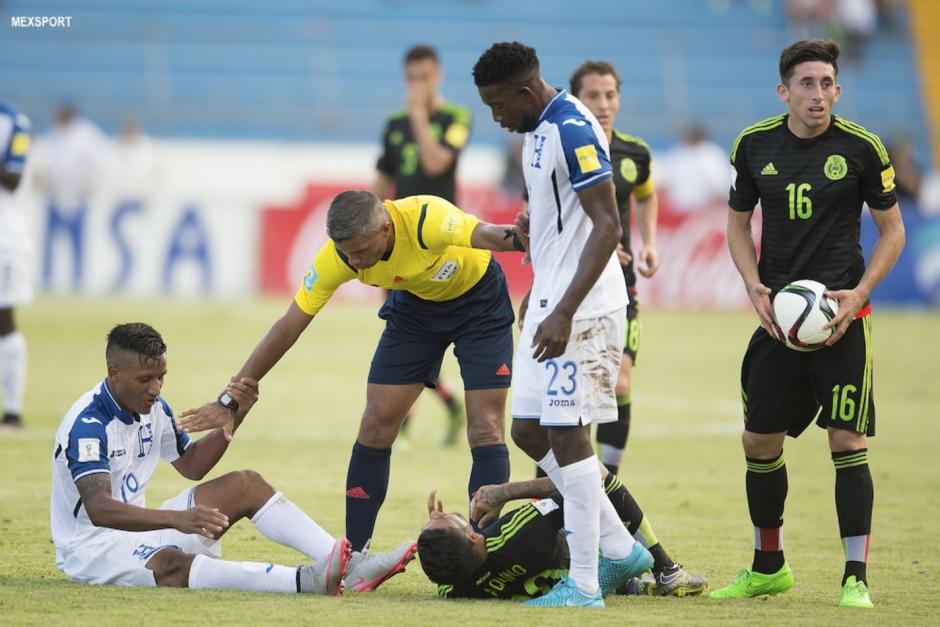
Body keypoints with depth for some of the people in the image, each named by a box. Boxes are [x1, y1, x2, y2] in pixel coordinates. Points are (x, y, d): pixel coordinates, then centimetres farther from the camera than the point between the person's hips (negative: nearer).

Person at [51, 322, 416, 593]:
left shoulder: (151, 407, 5)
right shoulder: (87, 423, -23)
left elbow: (191, 466, 15)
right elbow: (97, 508, -36)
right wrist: (176, 519, -49)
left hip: (135, 528, 9)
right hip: (90, 547, -9)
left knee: (245, 485, -2)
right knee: (170, 563, -40)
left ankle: (350, 567, -17)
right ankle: (307, 581, -59)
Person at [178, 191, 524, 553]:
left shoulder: (427, 220, -39)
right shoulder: (338, 256, -26)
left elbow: (489, 236, -57)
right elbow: (289, 326, -20)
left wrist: (519, 239, -82)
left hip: (478, 299, -4)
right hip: (415, 304, 4)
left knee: (484, 427, -12)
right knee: (376, 426, -3)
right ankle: (353, 556, 6)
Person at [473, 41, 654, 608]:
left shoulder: (573, 130, -19)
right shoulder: (539, 129, 12)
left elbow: (607, 227, -23)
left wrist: (564, 313, -27)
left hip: (581, 310, -10)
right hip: (551, 304, 10)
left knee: (567, 434, -7)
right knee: (529, 431, 11)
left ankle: (584, 584, -1)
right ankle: (621, 549, 18)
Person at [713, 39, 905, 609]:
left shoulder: (860, 147, -6)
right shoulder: (755, 145, 2)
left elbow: (893, 230, 2)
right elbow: (739, 222, 15)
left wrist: (860, 292, -11)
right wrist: (754, 286, -1)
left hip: (842, 315, -4)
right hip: (778, 315, 4)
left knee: (848, 440, -9)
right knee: (759, 439, 8)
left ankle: (856, 577, -2)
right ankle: (768, 567, 26)